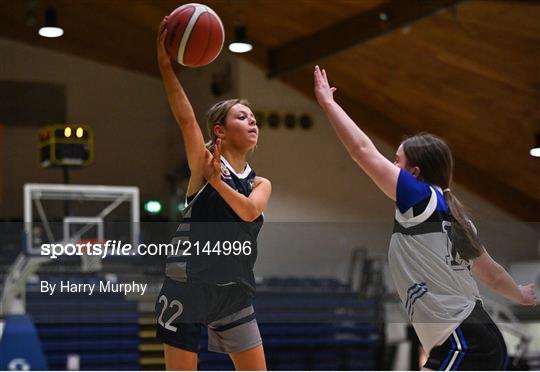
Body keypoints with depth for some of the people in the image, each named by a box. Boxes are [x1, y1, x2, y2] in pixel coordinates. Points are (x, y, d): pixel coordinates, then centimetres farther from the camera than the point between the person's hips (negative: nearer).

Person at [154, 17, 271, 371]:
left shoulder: (261, 184, 11)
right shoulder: (204, 163, -2)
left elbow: (249, 211, -11)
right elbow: (186, 118, -18)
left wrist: (216, 179, -21)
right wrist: (166, 66, -28)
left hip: (235, 291, 5)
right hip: (189, 284, -5)